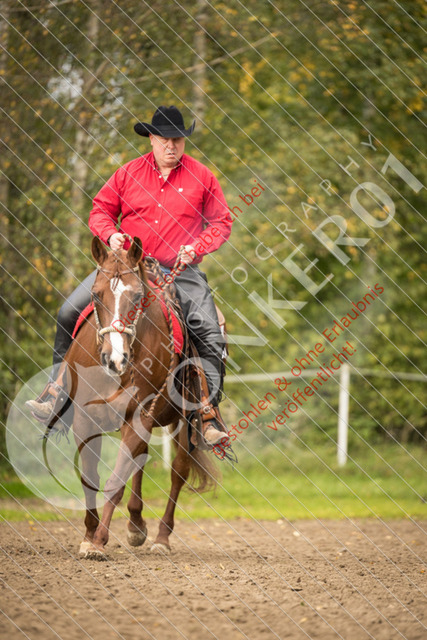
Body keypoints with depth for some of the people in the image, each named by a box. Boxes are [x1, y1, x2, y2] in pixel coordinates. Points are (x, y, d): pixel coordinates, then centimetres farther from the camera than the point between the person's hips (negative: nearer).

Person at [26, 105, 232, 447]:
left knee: (210, 334, -21)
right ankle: (58, 392, 2)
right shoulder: (128, 174, 4)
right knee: (69, 313, -9)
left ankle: (208, 413, -14)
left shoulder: (201, 177, 1)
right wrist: (111, 235, -8)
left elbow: (221, 222, 6)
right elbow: (101, 210, 12)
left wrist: (196, 247, -11)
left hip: (180, 270, -2)